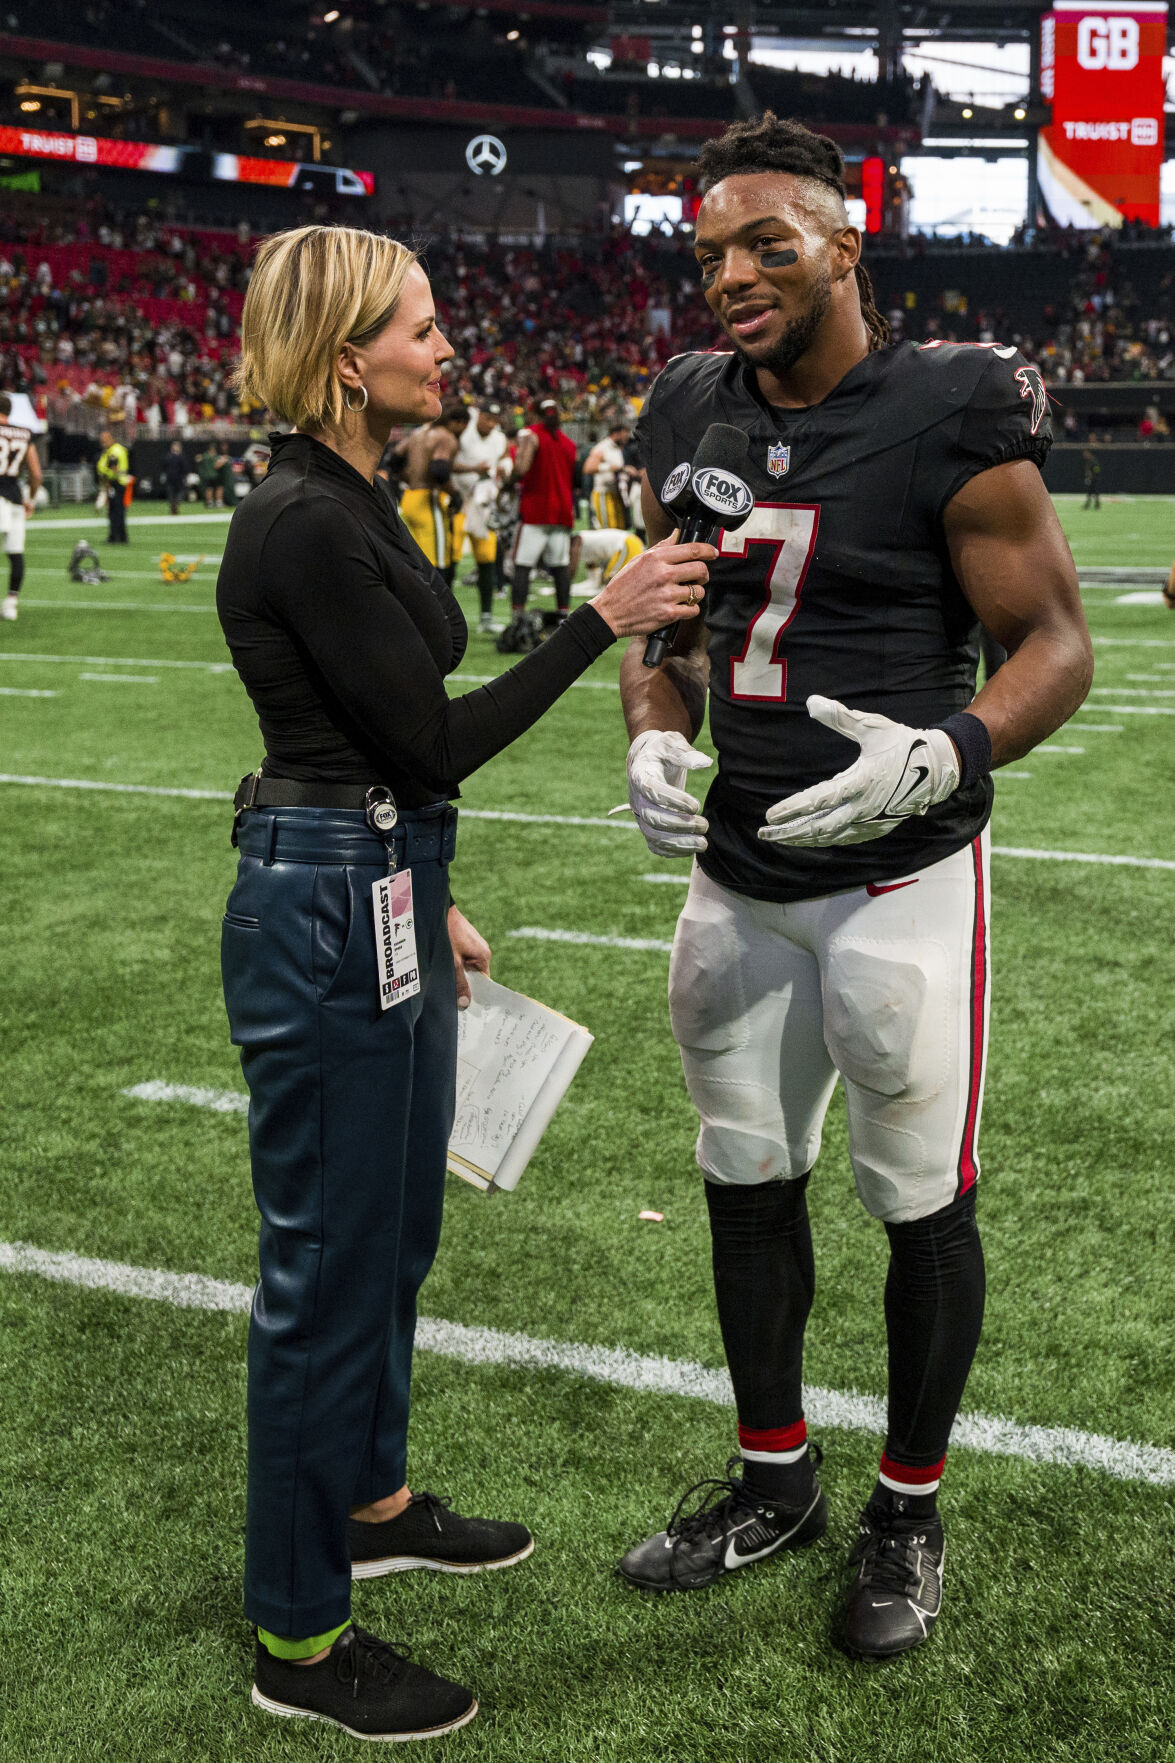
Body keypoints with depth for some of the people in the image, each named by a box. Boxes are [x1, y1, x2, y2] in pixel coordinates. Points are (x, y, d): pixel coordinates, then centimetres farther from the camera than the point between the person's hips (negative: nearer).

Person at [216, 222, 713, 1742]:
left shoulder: (351, 505, 11)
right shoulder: (299, 525, -20)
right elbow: (433, 740, -19)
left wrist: (430, 905, 22)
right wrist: (602, 618, -16)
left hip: (381, 900, 10)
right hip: (324, 915, -10)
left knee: (395, 1229, 22)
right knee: (328, 1262, 0)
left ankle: (370, 1500, 42)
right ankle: (298, 1644, 15)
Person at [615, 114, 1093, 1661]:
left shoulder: (955, 417, -13)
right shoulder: (692, 416, 5)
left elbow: (1056, 643, -10)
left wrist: (944, 755, -28)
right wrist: (655, 738, -6)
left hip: (902, 876, -6)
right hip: (741, 872, 6)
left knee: (922, 1205, 6)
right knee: (748, 1182, 16)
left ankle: (909, 1509, 28)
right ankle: (775, 1480, 35)